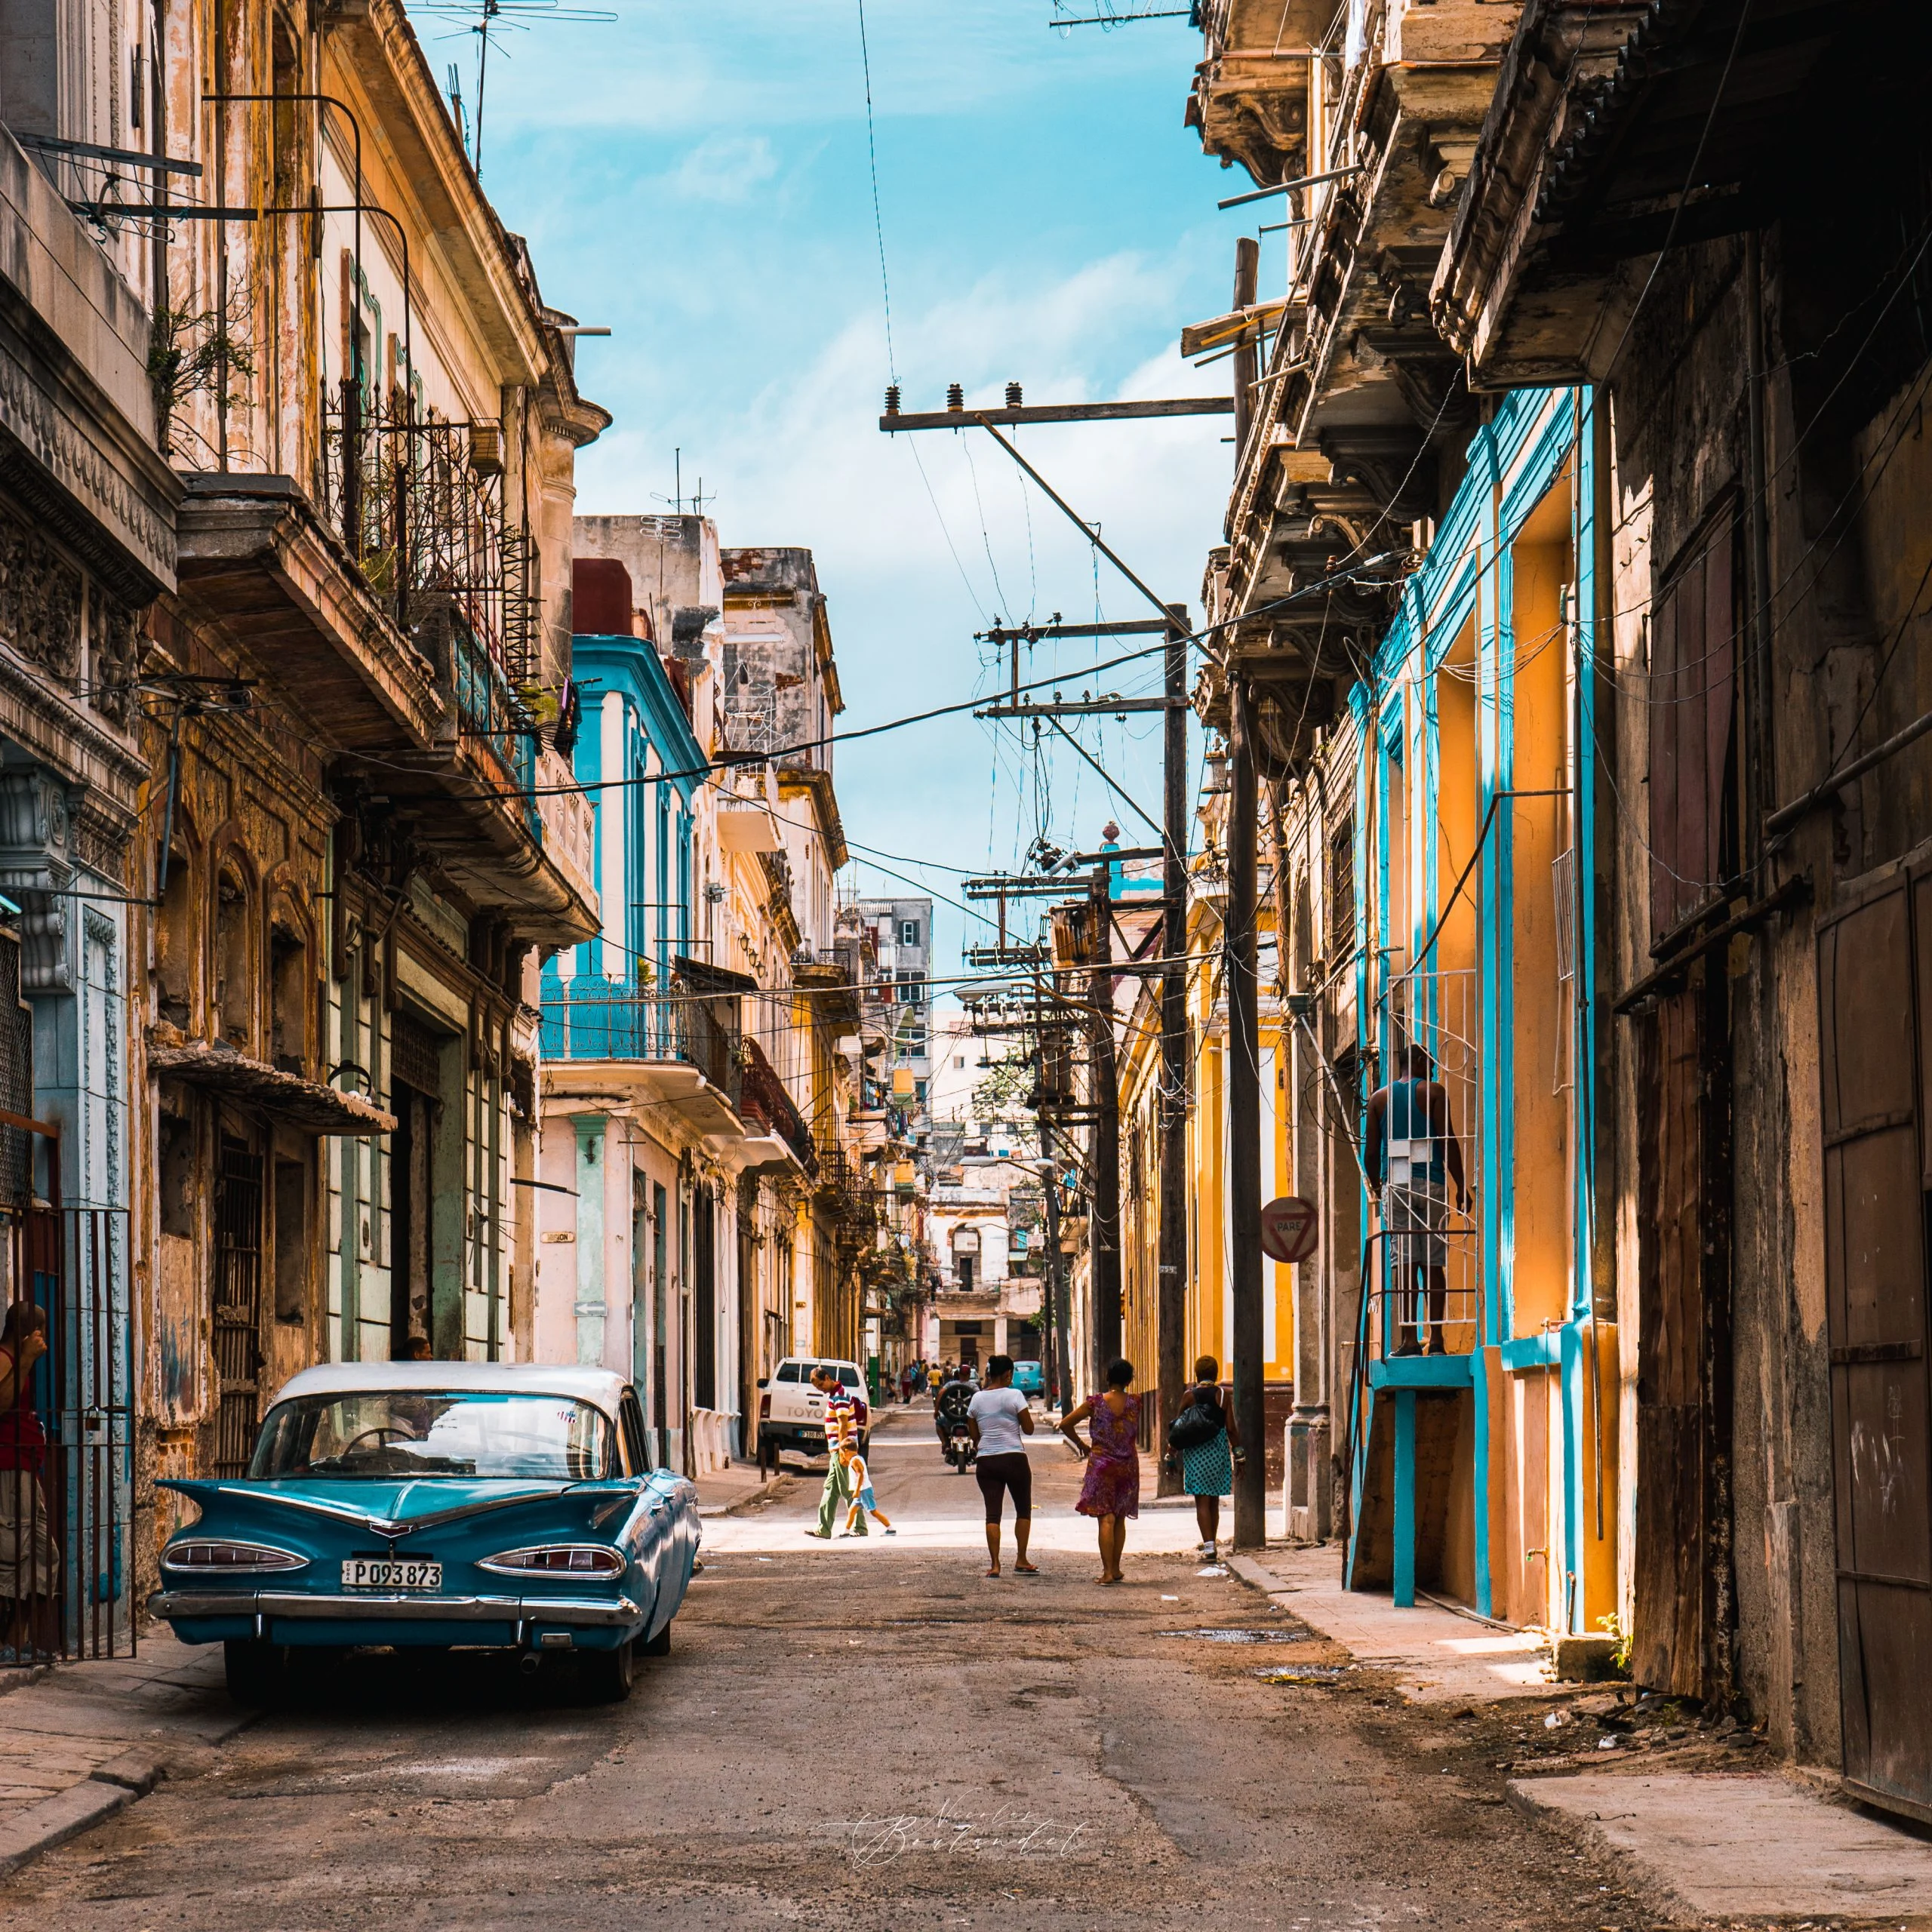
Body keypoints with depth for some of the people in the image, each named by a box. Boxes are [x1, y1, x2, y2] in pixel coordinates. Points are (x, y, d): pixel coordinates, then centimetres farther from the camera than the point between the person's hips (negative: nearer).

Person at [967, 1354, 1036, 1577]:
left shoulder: (977, 1399, 6)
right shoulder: (1014, 1396, -8)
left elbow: (975, 1435, 12)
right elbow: (1029, 1429, -5)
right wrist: (1026, 1411, 12)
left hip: (986, 1461, 3)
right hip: (1014, 1458, -3)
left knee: (992, 1513, 2)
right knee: (1023, 1509, 13)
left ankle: (994, 1564, -7)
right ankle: (1021, 1561, 10)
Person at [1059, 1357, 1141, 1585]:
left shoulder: (1095, 1403, -9)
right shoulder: (1135, 1402, -3)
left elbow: (1065, 1424, -6)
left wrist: (1081, 1445, 8)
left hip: (1101, 1464, -3)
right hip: (1128, 1465, 3)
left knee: (1106, 1519, -5)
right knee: (1120, 1519, 16)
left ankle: (1107, 1571, -13)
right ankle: (1116, 1568, 21)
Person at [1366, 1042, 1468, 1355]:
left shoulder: (1380, 1097, 12)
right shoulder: (1433, 1091, 3)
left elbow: (1372, 1150, 10)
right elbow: (1448, 1141, -4)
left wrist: (1376, 1186, 19)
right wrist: (1461, 1186, -1)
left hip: (1395, 1184, 2)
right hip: (1431, 1182, -2)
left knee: (1403, 1260, -4)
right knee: (1434, 1263, 3)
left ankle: (1409, 1338, -12)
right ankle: (1436, 1338, 0)